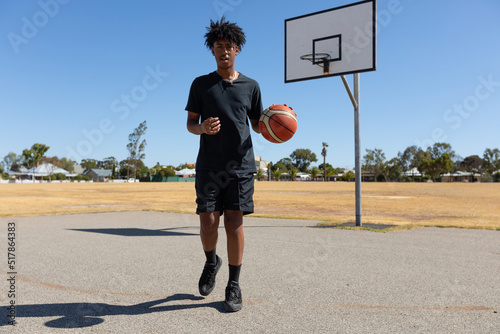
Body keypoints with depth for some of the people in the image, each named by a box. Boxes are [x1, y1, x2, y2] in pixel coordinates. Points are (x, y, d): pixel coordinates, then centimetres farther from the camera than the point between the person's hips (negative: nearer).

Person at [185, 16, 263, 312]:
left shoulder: (251, 86, 11)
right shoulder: (201, 84, 8)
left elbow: (257, 124, 16)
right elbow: (190, 123, 7)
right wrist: (203, 128, -16)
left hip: (241, 165, 0)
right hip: (209, 166, 0)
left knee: (234, 221, -3)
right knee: (208, 222, -4)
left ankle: (234, 286, 10)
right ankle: (211, 262, 29)